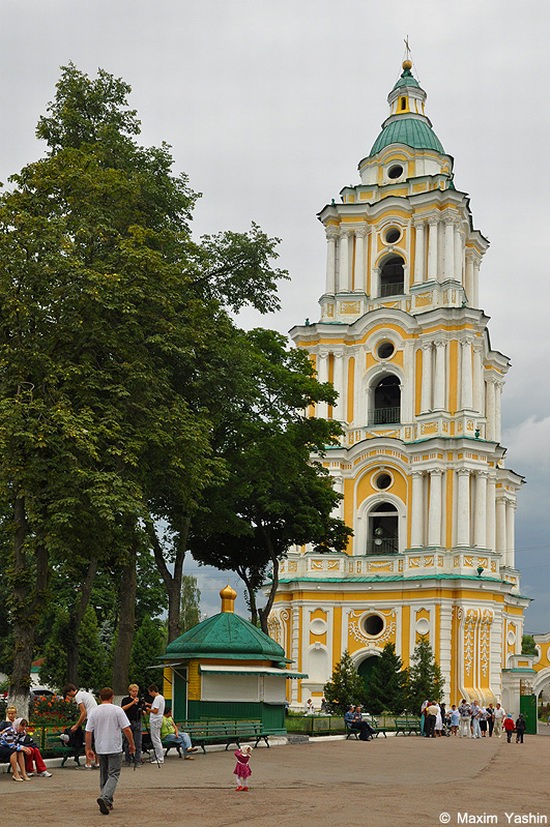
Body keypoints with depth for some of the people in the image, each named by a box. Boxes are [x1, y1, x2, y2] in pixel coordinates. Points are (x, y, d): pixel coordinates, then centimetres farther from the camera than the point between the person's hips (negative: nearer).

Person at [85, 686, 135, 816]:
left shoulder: (94, 712, 2)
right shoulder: (117, 710, -7)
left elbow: (88, 732, 1)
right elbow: (126, 729, -10)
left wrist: (88, 749, 8)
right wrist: (132, 744, 2)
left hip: (100, 749, 4)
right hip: (114, 748, -4)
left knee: (104, 775, 16)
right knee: (113, 775, -4)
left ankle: (107, 802, 19)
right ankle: (105, 798, -24)